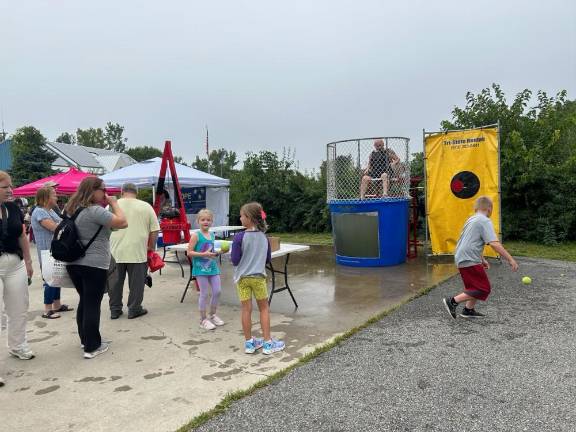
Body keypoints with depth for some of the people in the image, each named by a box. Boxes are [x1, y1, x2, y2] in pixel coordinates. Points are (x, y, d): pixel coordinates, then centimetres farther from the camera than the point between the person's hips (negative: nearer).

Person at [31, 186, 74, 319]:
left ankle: (57, 305, 26)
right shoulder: (39, 212, -17)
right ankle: (47, 310, 5)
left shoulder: (50, 210, 13)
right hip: (48, 253, -9)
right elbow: (54, 227, -24)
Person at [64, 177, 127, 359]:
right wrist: (114, 203, -10)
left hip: (74, 264, 9)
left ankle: (85, 339, 30)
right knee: (93, 305, -1)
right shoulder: (95, 210, -18)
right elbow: (122, 222, -20)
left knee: (84, 301, 19)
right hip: (94, 266, -9)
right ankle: (92, 347, 7)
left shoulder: (72, 209, 11)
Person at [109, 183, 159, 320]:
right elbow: (154, 230, 2)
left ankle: (115, 310, 22)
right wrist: (151, 247, 15)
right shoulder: (146, 207, 1)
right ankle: (134, 309, 16)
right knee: (136, 282, 8)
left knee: (115, 281, 13)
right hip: (138, 252, -2)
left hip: (116, 252, 2)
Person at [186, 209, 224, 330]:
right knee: (204, 294, 1)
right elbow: (189, 252, -13)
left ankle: (212, 315, 26)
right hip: (201, 268, -6)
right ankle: (203, 319, 15)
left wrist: (217, 253, 4)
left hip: (212, 266, 6)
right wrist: (204, 254, -22)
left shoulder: (212, 235, 10)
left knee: (217, 291, 6)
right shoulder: (196, 235, -9)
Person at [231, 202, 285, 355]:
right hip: (259, 276, 2)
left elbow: (235, 261, -12)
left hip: (242, 277, -2)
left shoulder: (239, 237, -14)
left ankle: (249, 343, 18)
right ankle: (267, 343, 15)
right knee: (264, 308, 12)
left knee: (246, 309, 6)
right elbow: (268, 259, 7)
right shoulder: (264, 236, -2)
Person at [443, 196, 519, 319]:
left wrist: (482, 260, 33)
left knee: (475, 285, 22)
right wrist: (510, 259, -17)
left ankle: (469, 310, 27)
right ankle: (453, 301, -7)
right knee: (483, 289, -2)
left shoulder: (471, 219, 17)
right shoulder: (485, 221, -10)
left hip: (462, 259, 9)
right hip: (470, 260, -9)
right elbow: (494, 244, -21)